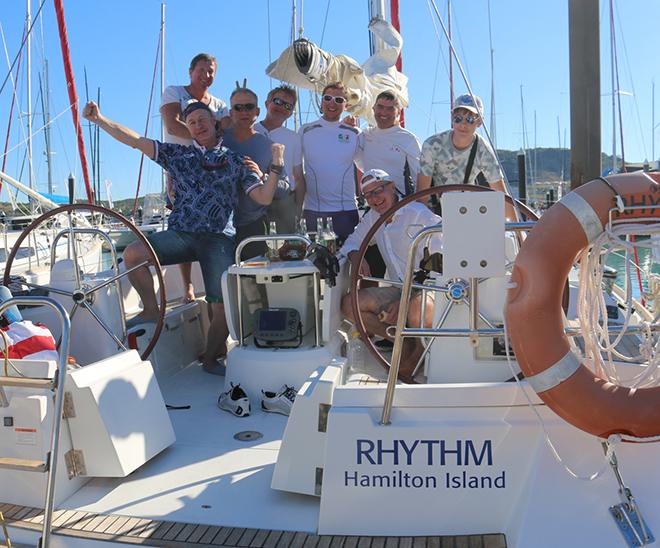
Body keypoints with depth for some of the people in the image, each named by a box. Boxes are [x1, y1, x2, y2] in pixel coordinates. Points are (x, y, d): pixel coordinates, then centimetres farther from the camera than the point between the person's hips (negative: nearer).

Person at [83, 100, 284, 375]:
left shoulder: (236, 161, 13)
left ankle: (210, 359, 14)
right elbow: (135, 141, 8)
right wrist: (99, 119, -1)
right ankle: (151, 310, -1)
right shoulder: (178, 154, 16)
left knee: (224, 306, -12)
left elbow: (263, 198, 4)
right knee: (133, 253, -26)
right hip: (179, 234, 1)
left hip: (216, 239, -1)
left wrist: (276, 167, -10)